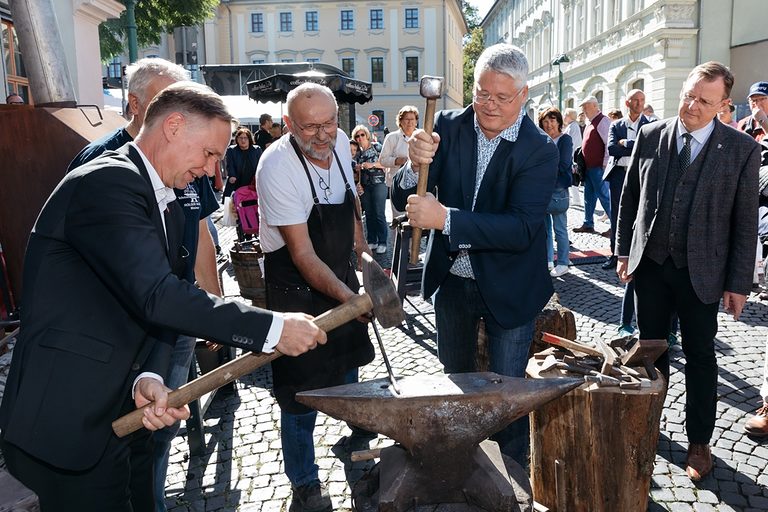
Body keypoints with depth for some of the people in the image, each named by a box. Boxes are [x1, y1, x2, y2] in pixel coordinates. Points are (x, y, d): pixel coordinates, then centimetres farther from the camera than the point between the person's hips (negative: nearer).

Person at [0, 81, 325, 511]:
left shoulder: (169, 208, 11)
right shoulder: (107, 183, -20)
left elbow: (157, 306, 4)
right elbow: (158, 297, -29)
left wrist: (150, 376, -15)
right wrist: (273, 328, -26)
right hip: (68, 427, -9)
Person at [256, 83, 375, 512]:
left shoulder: (339, 143, -6)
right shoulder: (277, 167, -27)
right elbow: (303, 256, -28)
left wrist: (363, 250, 14)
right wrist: (348, 297, -37)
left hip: (342, 274, 7)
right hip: (297, 288, -7)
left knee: (349, 364, 24)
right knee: (302, 393, 2)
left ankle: (358, 437, 52)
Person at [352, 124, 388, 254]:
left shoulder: (376, 147, -1)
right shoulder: (358, 152, 12)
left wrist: (373, 164, -16)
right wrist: (358, 167, -3)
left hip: (378, 183, -5)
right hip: (365, 185, 5)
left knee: (379, 214, -7)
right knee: (369, 214, 7)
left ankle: (382, 242, -1)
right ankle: (372, 241, 15)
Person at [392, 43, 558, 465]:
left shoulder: (540, 150, -17)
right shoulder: (449, 126, -8)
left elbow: (521, 228, -29)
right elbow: (403, 200, -11)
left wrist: (445, 218, -38)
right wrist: (415, 166, -33)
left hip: (507, 288, -4)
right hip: (451, 281, 4)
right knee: (455, 381, 23)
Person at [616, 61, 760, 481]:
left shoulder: (742, 149, -8)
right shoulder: (650, 136, -2)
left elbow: (745, 221, -5)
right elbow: (630, 197, 6)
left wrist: (739, 282, -6)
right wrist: (624, 252, 5)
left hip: (701, 271, -2)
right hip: (649, 264, 2)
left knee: (700, 357, 10)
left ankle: (699, 441, 26)